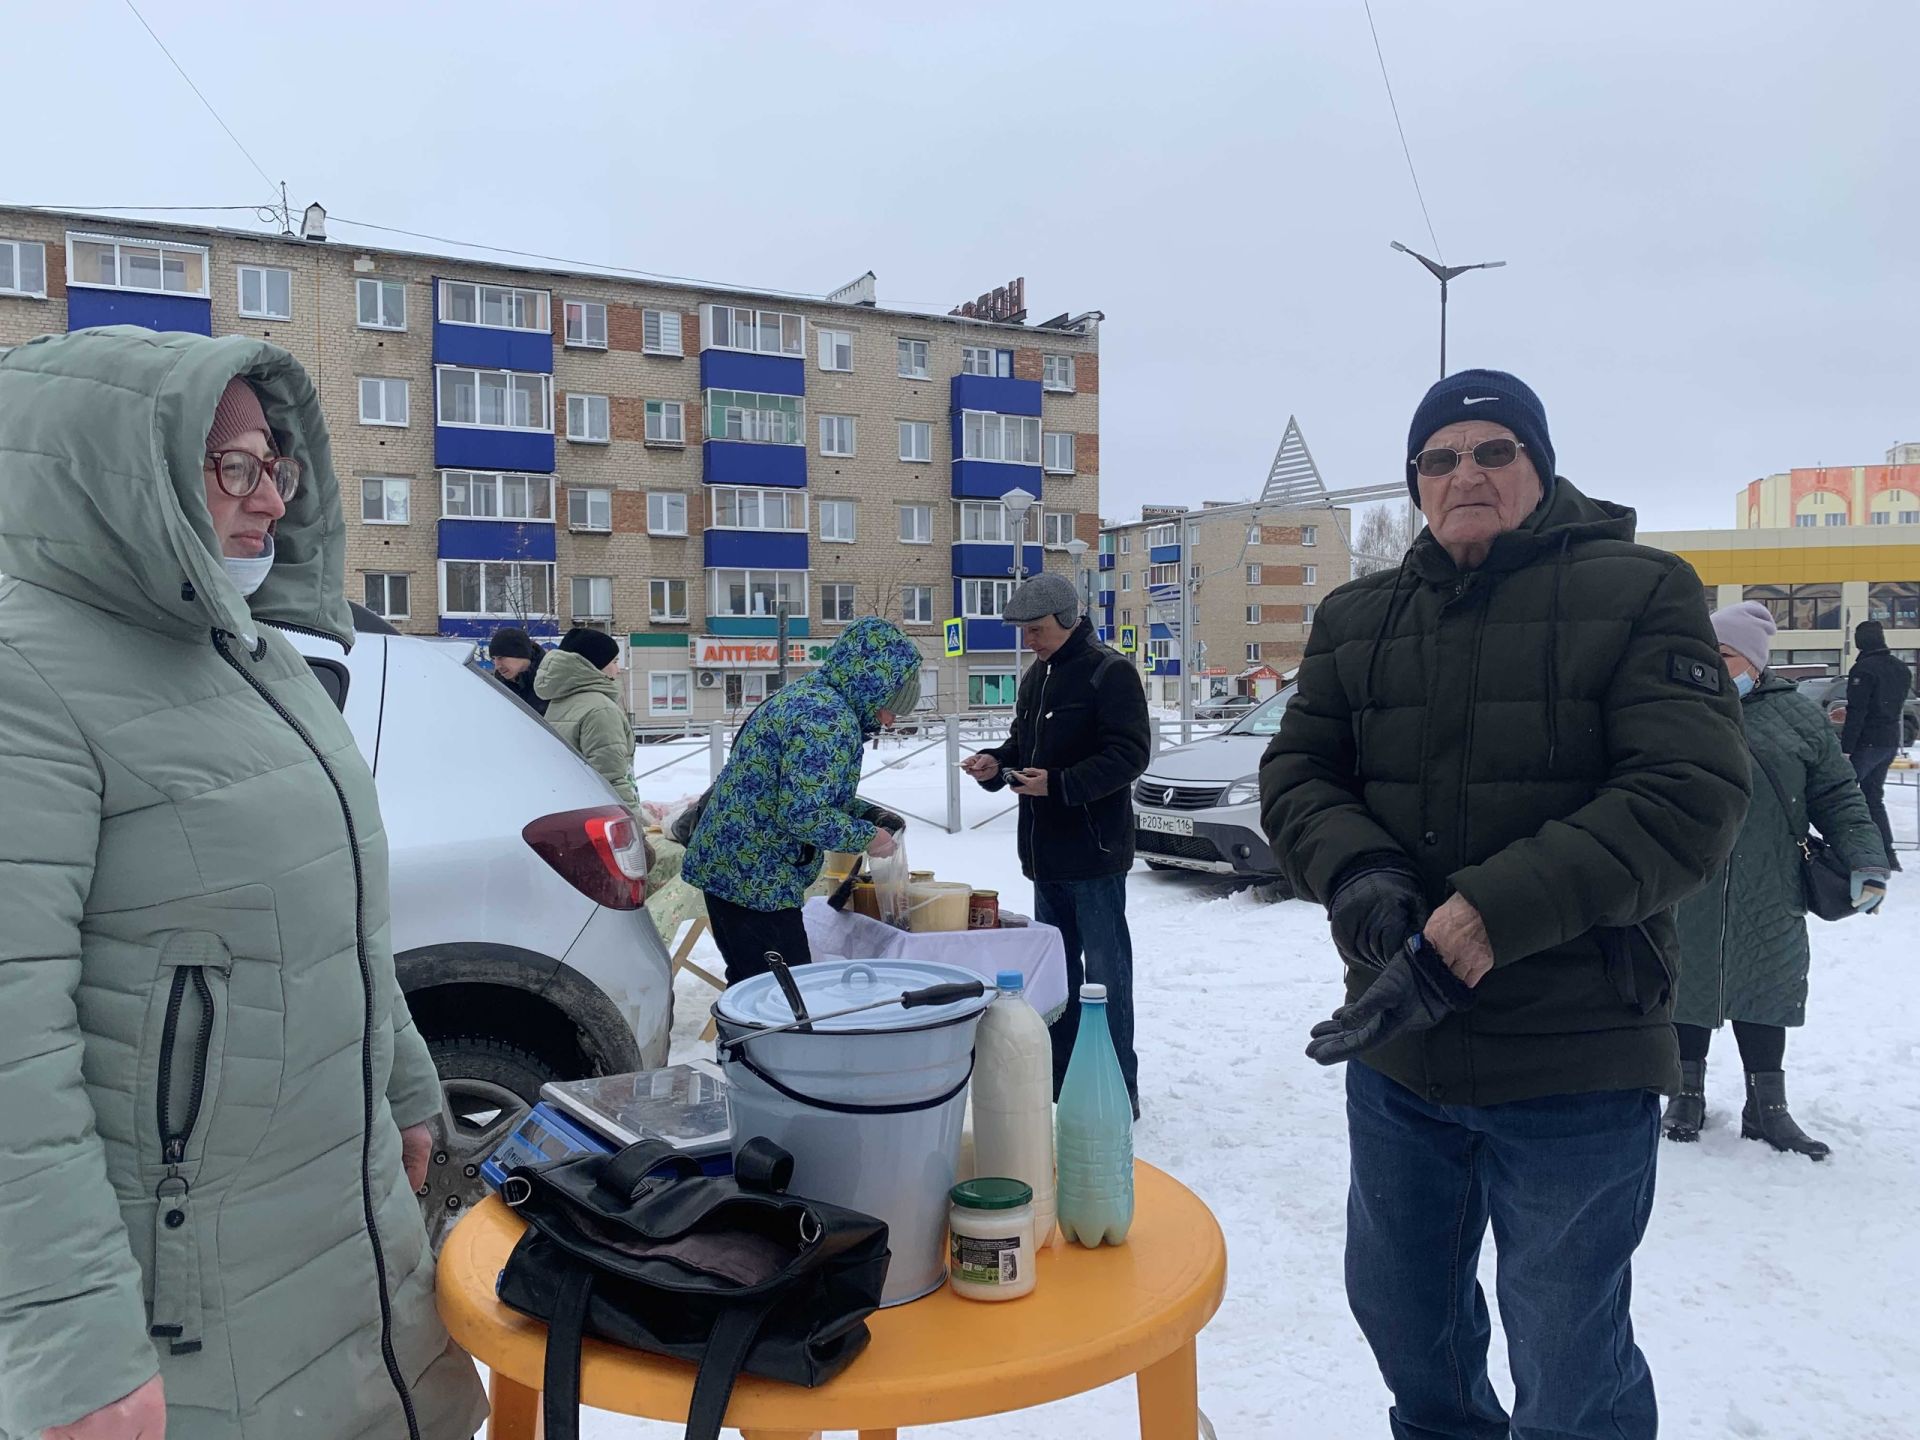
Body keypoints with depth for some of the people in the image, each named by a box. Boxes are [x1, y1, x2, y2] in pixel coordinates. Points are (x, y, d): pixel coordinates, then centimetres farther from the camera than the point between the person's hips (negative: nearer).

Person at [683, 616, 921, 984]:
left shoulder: (801, 697, 13)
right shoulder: (828, 720, -19)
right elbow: (803, 814, -26)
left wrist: (871, 815, 10)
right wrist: (867, 837, -11)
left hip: (726, 867, 10)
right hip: (756, 882, -10)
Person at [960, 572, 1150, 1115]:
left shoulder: (1109, 673, -12)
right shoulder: (1035, 677, 14)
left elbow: (1129, 753, -19)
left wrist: (1060, 784, -27)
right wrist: (996, 763, 2)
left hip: (1094, 852, -8)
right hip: (1045, 852, 9)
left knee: (1105, 971, -1)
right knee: (1056, 967, 16)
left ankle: (1118, 1088, 9)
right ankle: (1060, 1079, 28)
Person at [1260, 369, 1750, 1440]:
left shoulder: (1640, 592, -7)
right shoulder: (1357, 619, 7)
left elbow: (1690, 797, -17)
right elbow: (1296, 772, 4)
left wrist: (1490, 918, -26)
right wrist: (1356, 870, -18)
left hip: (1578, 1060, -4)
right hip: (1395, 1051, 5)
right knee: (1400, 1307, 25)